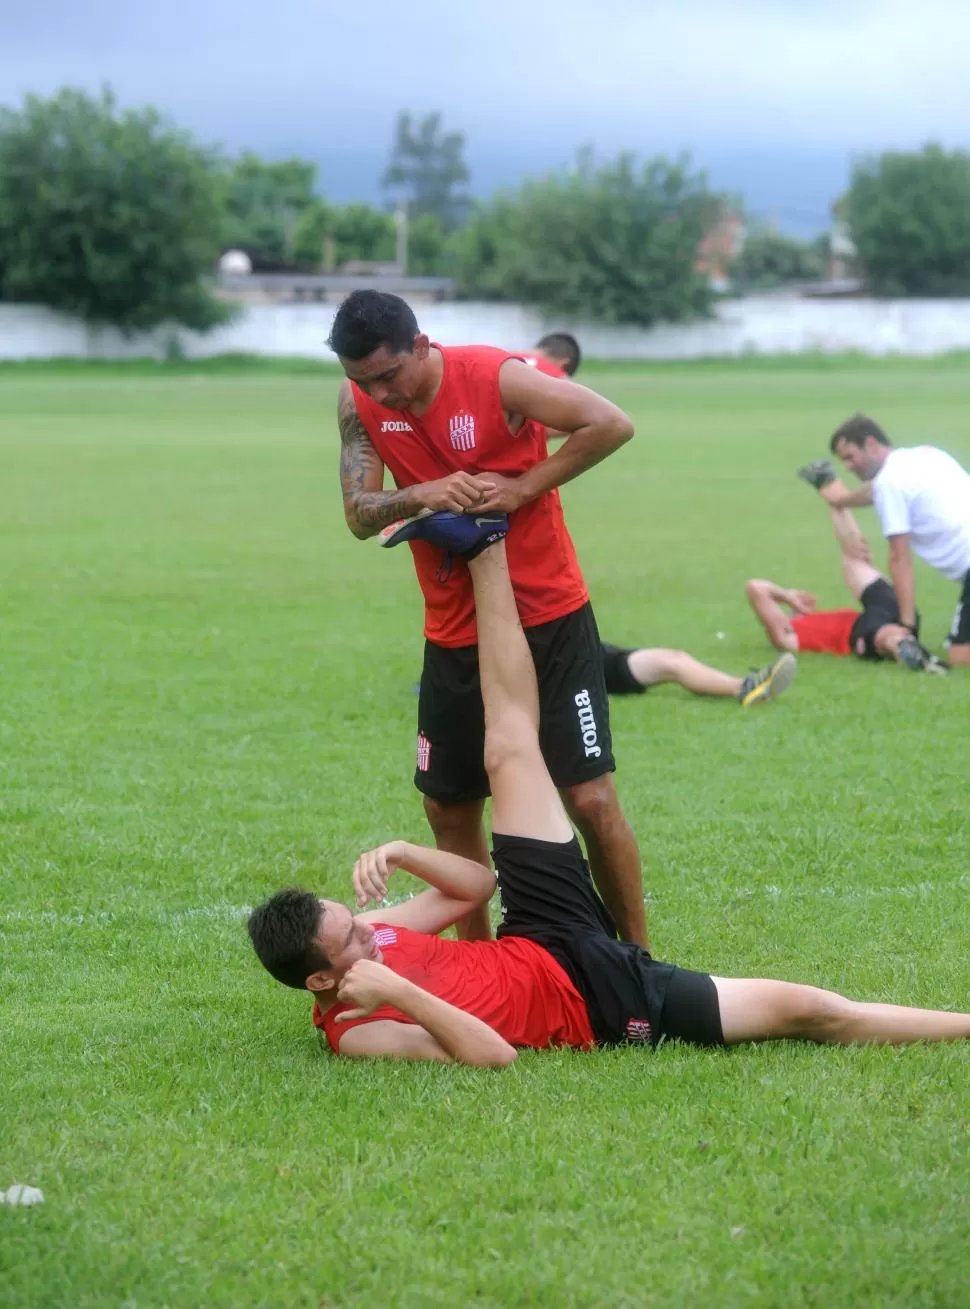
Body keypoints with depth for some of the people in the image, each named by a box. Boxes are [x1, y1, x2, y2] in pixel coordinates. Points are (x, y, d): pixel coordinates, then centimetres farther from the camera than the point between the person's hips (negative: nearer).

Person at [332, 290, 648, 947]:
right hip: (455, 631, 5)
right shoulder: (359, 404, -4)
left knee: (591, 797, -8)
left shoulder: (498, 378, -17)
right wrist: (419, 496, -26)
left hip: (550, 618, -5)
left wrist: (523, 486, -21)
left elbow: (612, 424, -18)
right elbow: (360, 515, -6)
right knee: (449, 808, 9)